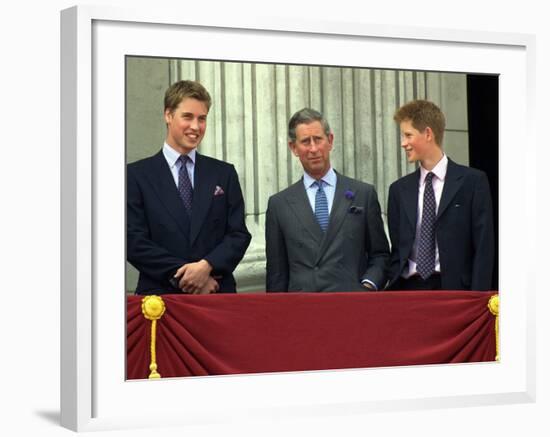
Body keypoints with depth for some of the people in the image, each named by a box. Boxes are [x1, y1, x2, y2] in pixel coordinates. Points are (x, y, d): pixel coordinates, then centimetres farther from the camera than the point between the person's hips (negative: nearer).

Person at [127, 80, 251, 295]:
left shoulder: (225, 173, 11)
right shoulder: (136, 175, 3)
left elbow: (239, 234, 6)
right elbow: (135, 241, -4)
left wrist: (207, 266, -12)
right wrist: (181, 275, -12)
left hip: (218, 295, 2)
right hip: (160, 297, -2)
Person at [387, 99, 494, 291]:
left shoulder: (472, 181, 0)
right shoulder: (399, 189, 13)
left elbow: (483, 247, -3)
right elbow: (396, 249, 14)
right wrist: (393, 291, 0)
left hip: (453, 289, -3)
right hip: (408, 289, 3)